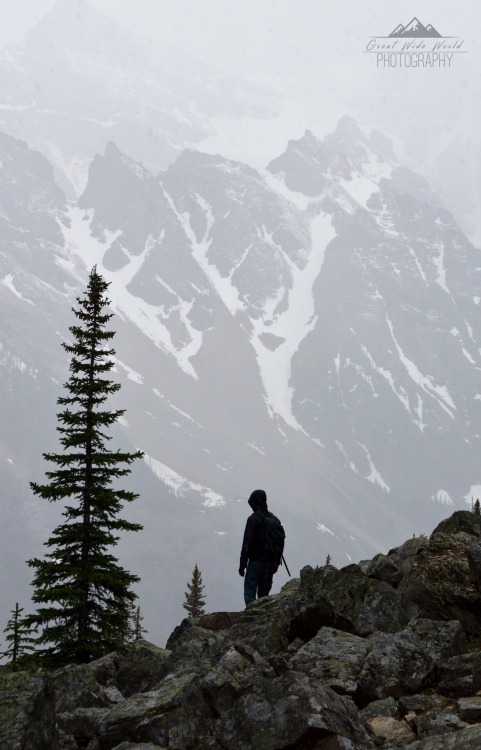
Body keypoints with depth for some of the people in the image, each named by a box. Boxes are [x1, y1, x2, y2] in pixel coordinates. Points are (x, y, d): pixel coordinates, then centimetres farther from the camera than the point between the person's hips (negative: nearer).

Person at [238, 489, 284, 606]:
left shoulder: (253, 519, -10)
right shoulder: (275, 520, 11)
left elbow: (247, 543, -13)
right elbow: (281, 543, 15)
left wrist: (242, 565, -9)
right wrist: (276, 563, 22)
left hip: (256, 562, -6)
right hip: (271, 564, 6)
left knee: (249, 593, -5)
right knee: (264, 594, 14)